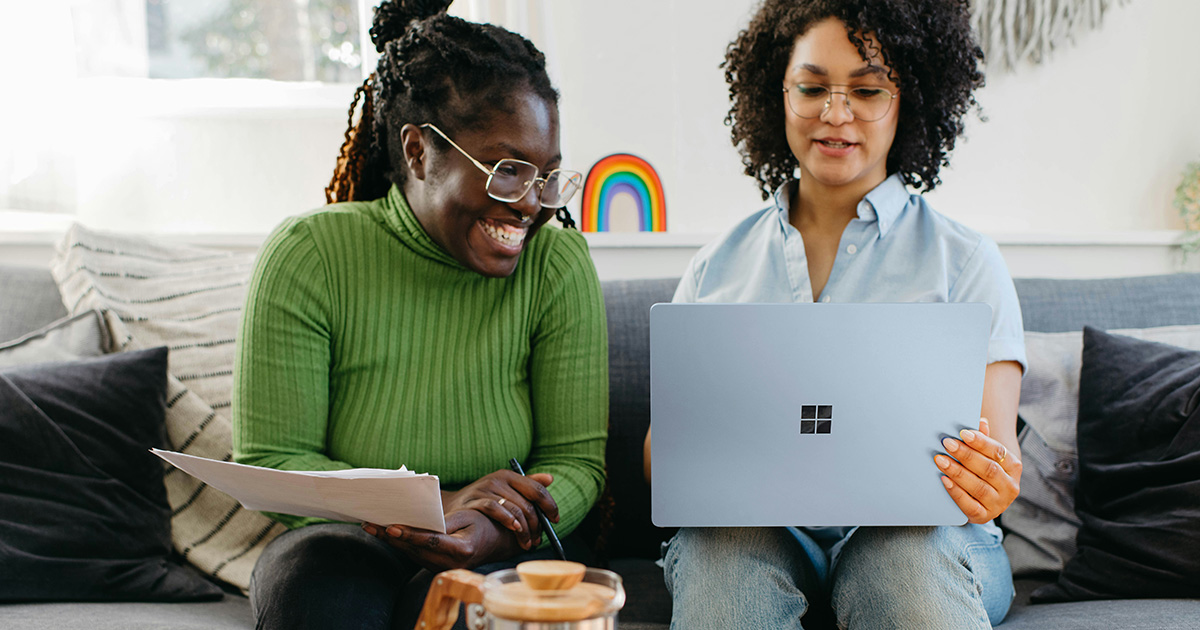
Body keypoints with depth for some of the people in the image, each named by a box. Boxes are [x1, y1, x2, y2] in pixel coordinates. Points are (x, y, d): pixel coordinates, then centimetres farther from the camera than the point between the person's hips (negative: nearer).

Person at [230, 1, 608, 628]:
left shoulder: (560, 263, -7)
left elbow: (575, 462, -6)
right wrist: (440, 503, -26)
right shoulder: (307, 257, -11)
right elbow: (265, 465, -12)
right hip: (345, 537, 0)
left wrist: (491, 530, -29)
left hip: (498, 553, 0)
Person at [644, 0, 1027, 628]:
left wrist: (991, 482, -24)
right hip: (749, 524, 1)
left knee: (915, 563, -36)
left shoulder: (967, 262, 9)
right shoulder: (717, 265, 14)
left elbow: (998, 459, 2)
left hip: (916, 532, -1)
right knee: (722, 557, -34)